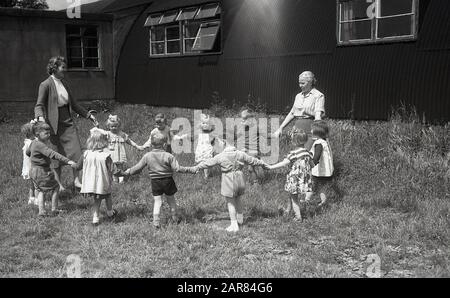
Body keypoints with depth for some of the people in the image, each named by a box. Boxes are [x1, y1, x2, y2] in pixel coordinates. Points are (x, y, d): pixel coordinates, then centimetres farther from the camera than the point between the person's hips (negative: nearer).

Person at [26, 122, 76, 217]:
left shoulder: (33, 143, 8)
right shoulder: (40, 145, -24)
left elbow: (28, 152, 26)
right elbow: (52, 154, -35)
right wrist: (67, 161, -40)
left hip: (34, 171, 10)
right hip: (41, 171, -10)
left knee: (40, 190, 16)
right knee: (55, 187, 4)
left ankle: (41, 211, 13)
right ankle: (54, 209, 9)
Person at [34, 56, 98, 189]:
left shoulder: (63, 82, 11)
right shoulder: (46, 85, -9)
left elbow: (73, 102, 19)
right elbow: (39, 105, -11)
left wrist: (88, 115, 20)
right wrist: (40, 117, -32)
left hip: (68, 122, 6)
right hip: (55, 124, -6)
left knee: (76, 151, 1)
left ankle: (76, 180, 11)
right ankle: (58, 182, 16)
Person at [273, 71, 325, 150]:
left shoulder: (318, 95, -4)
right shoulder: (298, 96, 17)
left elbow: (318, 115, -15)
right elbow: (291, 114, 24)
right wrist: (280, 128, 22)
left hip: (310, 129, -6)